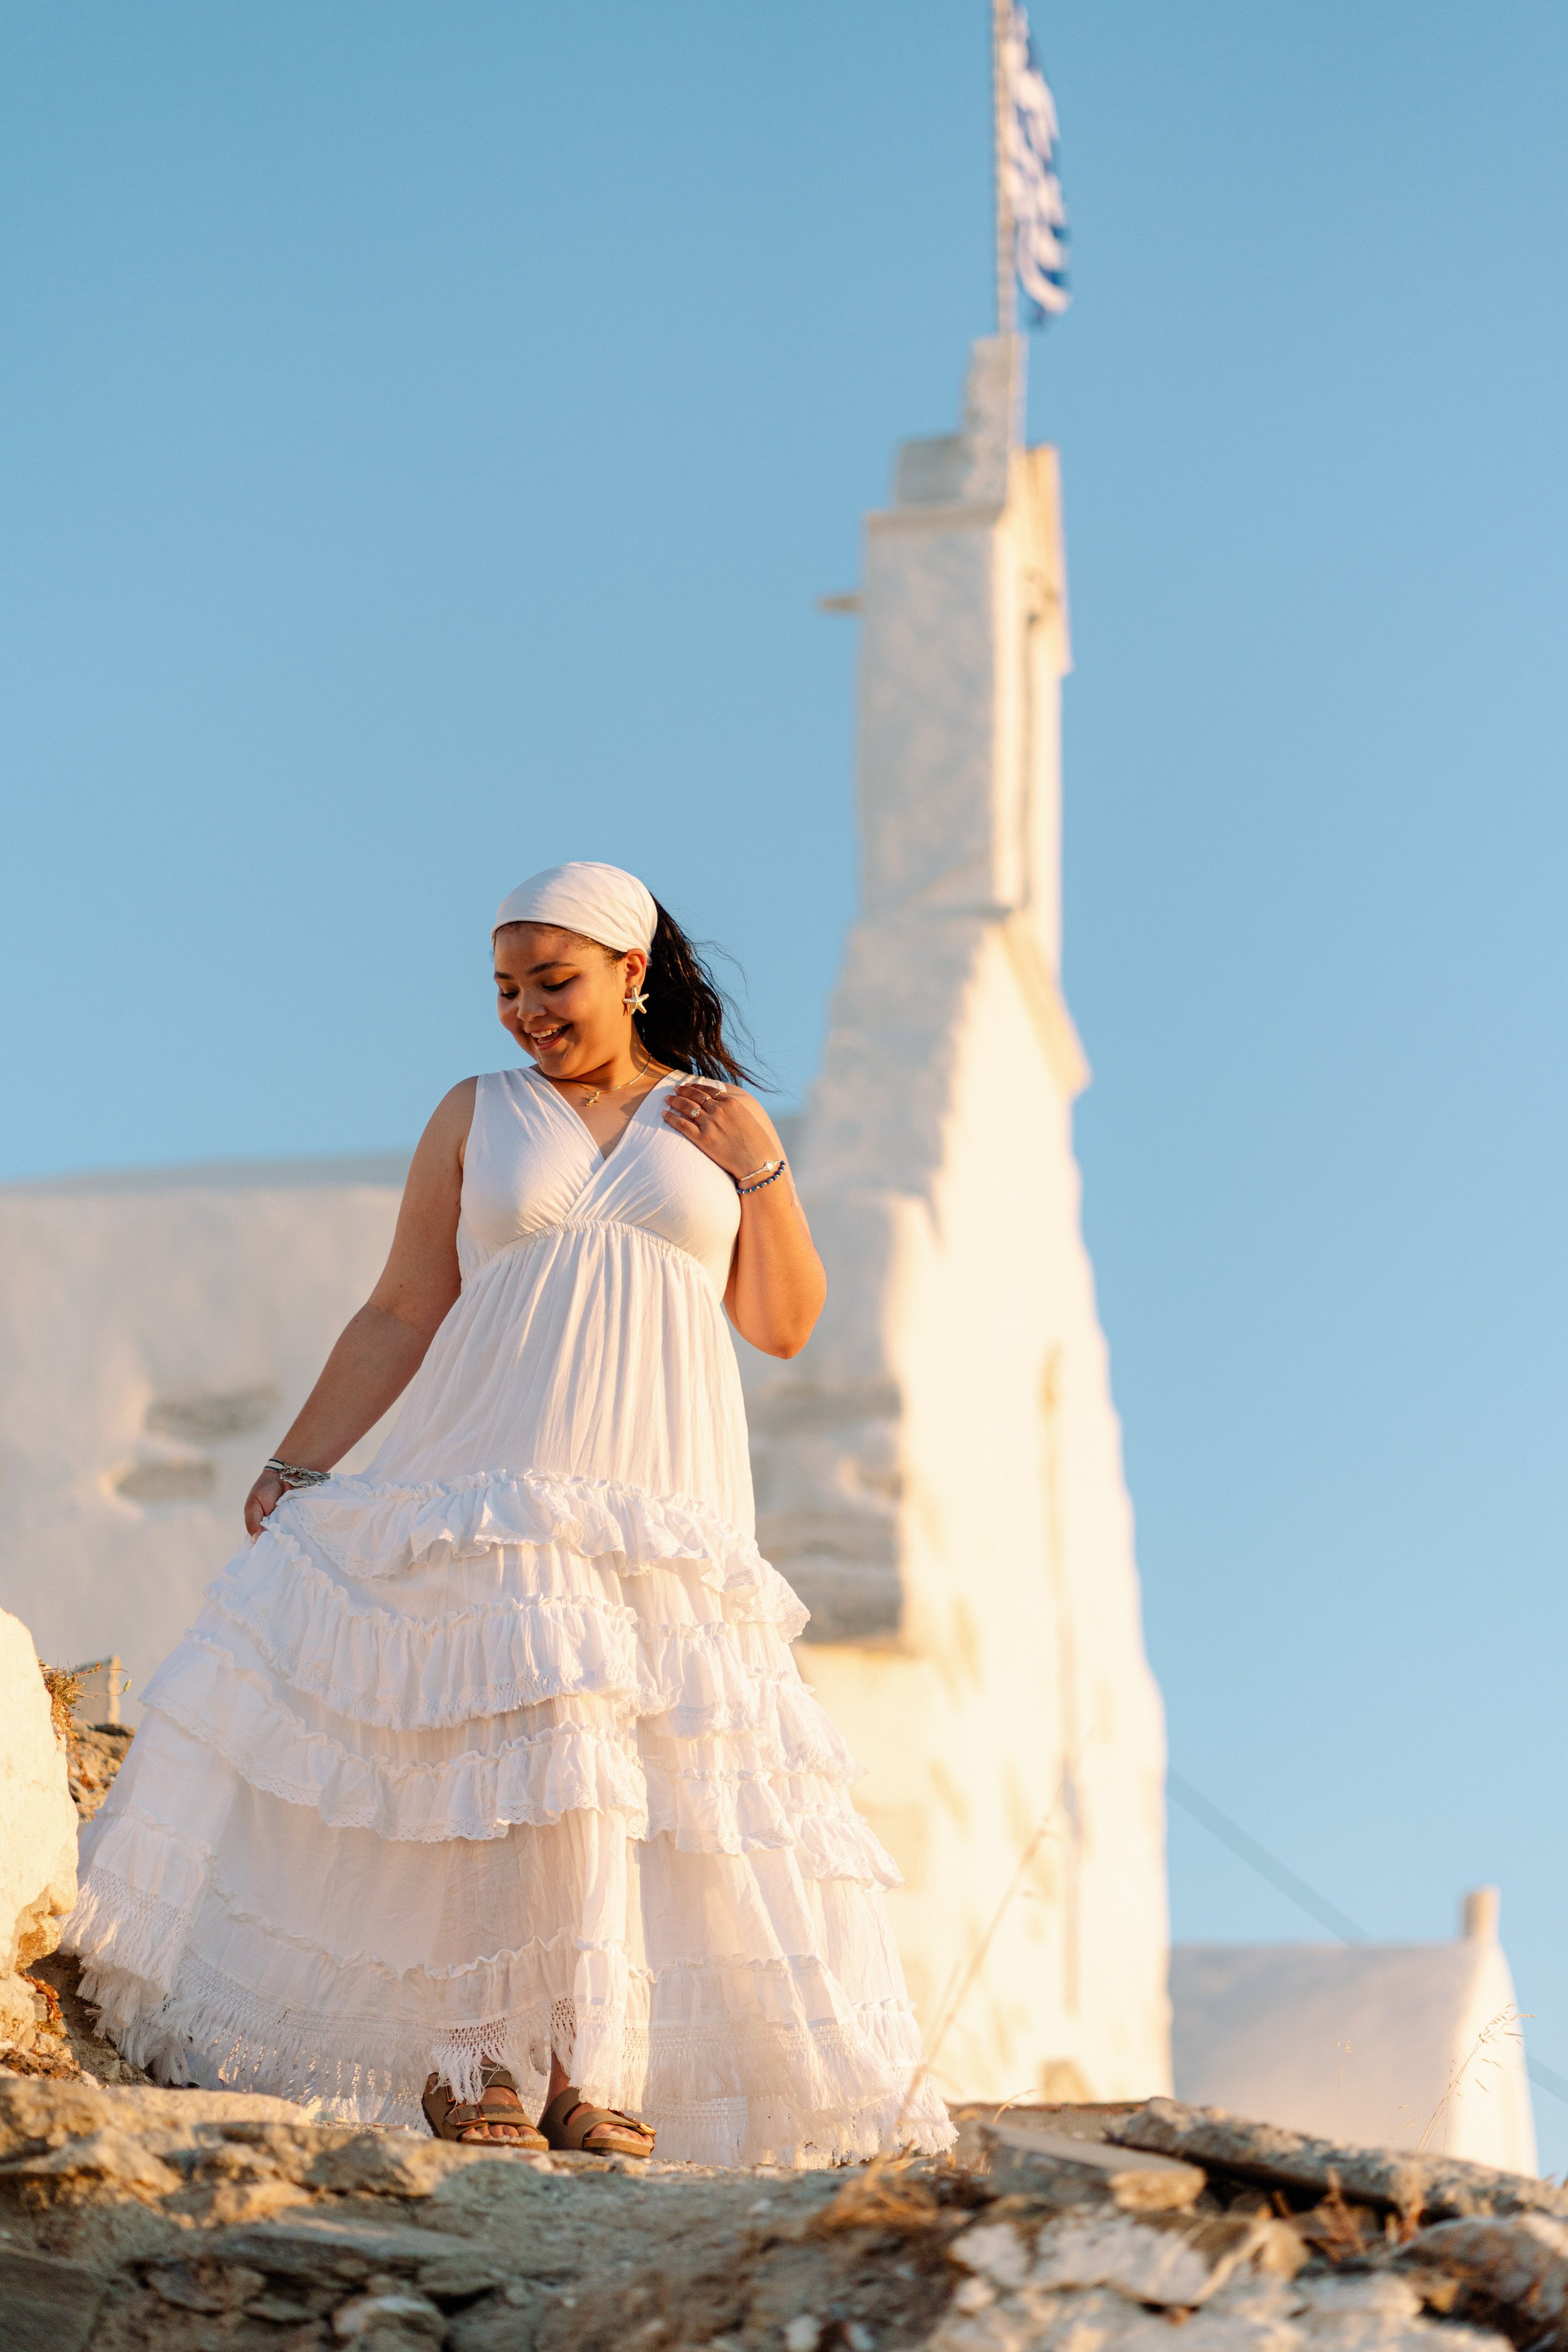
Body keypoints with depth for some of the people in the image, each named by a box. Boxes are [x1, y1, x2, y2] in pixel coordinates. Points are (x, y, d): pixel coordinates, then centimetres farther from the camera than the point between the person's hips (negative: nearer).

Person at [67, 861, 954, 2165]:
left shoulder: (722, 1120, 13)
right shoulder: (478, 1116, 11)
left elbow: (786, 1325, 10)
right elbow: (400, 1316, 9)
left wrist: (759, 1171, -1)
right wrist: (295, 1466, 3)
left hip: (663, 1498, 1)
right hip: (491, 1476, -1)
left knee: (656, 1765, -8)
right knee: (498, 1735, -15)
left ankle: (588, 2072, -5)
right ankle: (470, 2058, -9)